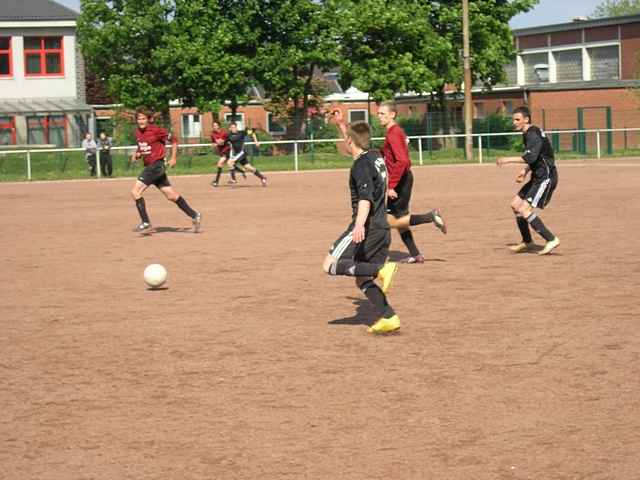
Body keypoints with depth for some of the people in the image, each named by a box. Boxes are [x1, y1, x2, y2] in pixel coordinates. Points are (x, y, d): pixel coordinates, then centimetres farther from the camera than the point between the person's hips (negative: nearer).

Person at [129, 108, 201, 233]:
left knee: (135, 191, -14)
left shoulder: (156, 130, -12)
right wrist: (136, 154, 3)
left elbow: (174, 140, -5)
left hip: (156, 165, -8)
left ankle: (145, 223, -8)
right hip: (149, 166, 8)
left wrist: (173, 158, -7)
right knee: (171, 195, 11)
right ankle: (194, 216, 19)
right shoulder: (138, 132, 9)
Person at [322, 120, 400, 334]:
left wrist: (360, 224, -38)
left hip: (367, 228, -9)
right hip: (382, 229, 9)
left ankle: (381, 270, -23)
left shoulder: (361, 165, -12)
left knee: (331, 265, -9)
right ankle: (388, 318, -3)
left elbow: (365, 198, -26)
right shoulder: (376, 157, 14)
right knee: (362, 279, 12)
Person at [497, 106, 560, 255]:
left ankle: (551, 240, -14)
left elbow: (530, 158, -31)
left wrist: (508, 159, -25)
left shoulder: (533, 135, -17)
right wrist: (525, 170, 14)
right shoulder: (528, 135, 15)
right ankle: (527, 242, 21)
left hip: (546, 178, -11)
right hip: (538, 178, 11)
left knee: (525, 209, -17)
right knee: (515, 205, 13)